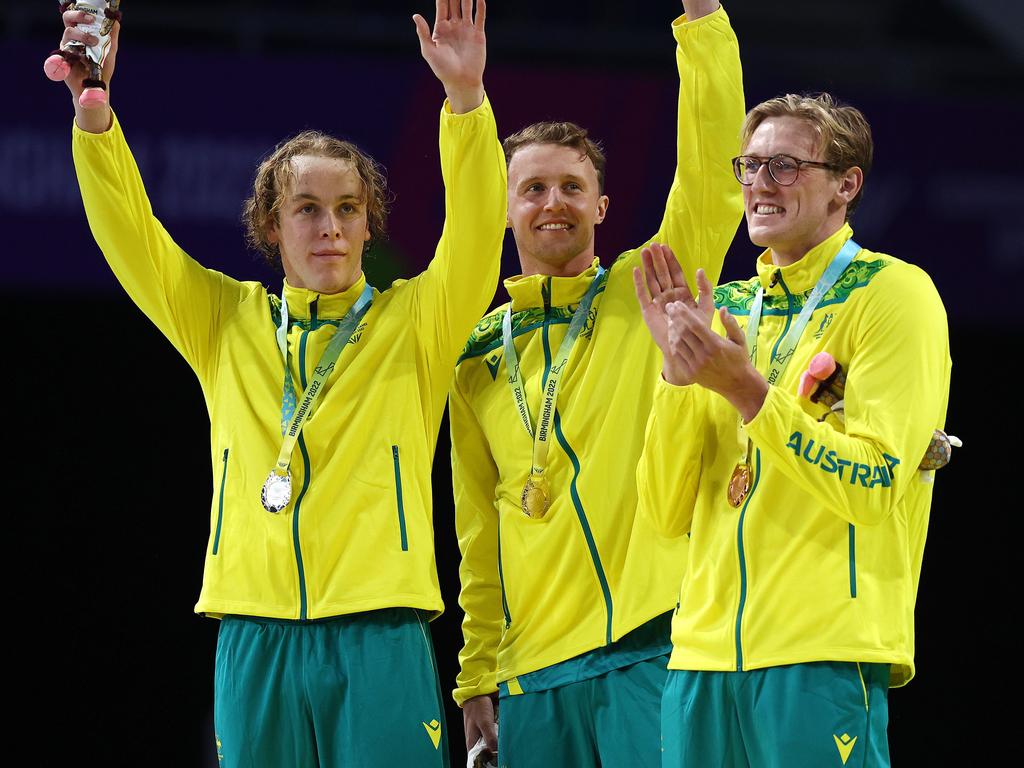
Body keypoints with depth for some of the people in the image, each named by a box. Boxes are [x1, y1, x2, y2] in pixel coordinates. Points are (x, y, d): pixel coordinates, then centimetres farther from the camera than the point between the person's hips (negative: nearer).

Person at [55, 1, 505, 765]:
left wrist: (466, 95, -21)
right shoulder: (226, 322, 14)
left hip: (377, 639, -2)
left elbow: (476, 230, -6)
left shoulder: (413, 321, 9)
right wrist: (92, 107, -11)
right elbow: (128, 234, 5)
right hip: (255, 636, 2)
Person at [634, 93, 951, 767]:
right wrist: (679, 369, -3)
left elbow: (874, 489, -13)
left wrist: (745, 390, -18)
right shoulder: (728, 308, 16)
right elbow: (668, 512, 9)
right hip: (704, 656, 6)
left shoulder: (893, 294, -2)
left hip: (823, 659, -6)